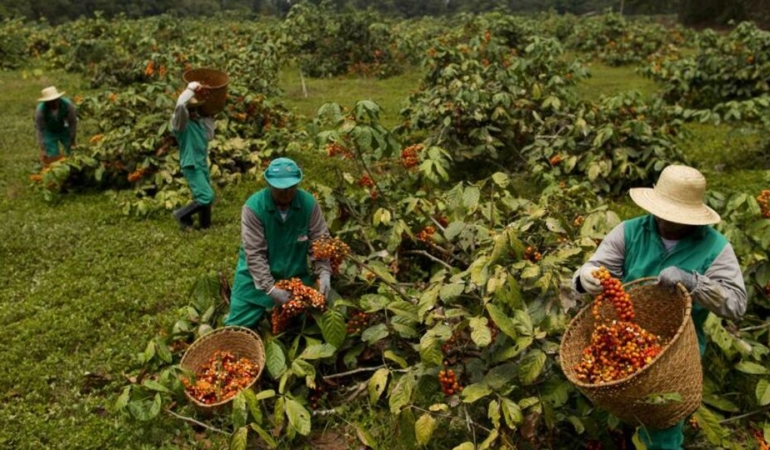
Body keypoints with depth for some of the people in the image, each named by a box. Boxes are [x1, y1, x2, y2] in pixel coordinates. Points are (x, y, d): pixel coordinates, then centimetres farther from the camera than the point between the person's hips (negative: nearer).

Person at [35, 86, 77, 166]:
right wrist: (42, 149, -18)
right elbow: (40, 129, -20)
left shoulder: (67, 104, -29)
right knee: (53, 159, -4)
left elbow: (73, 122, -16)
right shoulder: (40, 110, -29)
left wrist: (73, 139, -8)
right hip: (49, 133, -1)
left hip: (65, 131, 1)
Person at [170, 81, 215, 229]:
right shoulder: (181, 123, -14)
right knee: (206, 197, -15)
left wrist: (210, 117, 10)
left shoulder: (200, 121, 8)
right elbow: (180, 105, -32)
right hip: (191, 166, -8)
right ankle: (181, 215, 3)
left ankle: (205, 225, 26)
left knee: (205, 197, 13)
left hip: (202, 164, 8)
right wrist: (191, 88, -22)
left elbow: (209, 136, 15)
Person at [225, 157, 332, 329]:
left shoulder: (309, 203, -14)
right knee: (238, 326, 1)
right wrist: (270, 288, -27)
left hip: (296, 276, 2)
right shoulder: (254, 207, -22)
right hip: (256, 276, -2)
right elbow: (254, 254, -22)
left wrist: (324, 273, -23)